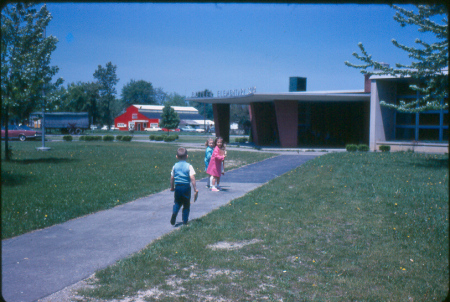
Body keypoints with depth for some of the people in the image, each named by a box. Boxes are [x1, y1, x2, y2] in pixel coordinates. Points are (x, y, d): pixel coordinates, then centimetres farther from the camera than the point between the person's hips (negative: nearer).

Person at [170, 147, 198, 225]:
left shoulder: (175, 166, 2)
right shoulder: (189, 166, -8)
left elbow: (172, 178, 7)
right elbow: (192, 178, -14)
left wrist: (172, 187, 21)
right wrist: (195, 188, -9)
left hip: (177, 187, 3)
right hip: (186, 187, -3)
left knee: (177, 203, 17)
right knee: (186, 204, 9)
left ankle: (174, 213, -11)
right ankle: (185, 220, 11)